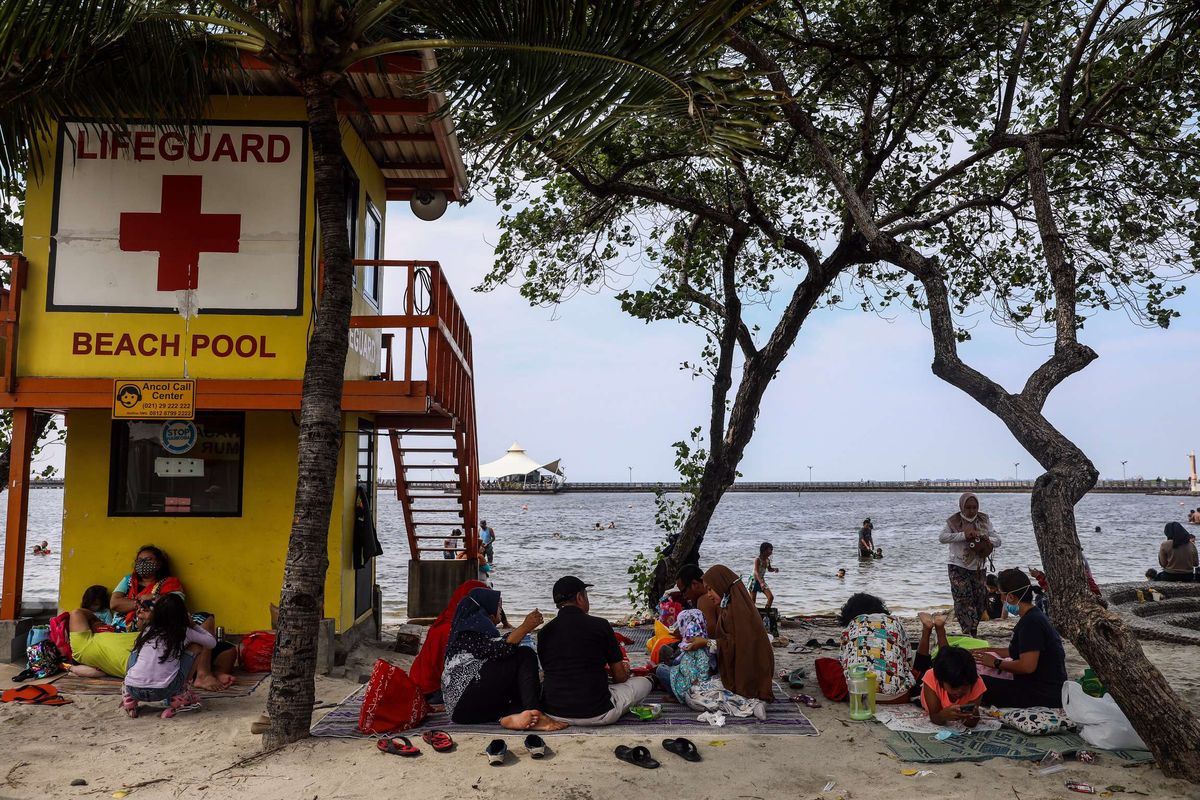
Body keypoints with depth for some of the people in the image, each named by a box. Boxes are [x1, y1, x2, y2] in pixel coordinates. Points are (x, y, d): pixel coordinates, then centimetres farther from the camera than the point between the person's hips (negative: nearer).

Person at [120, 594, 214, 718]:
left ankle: (130, 699, 21)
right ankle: (178, 698, 13)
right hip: (162, 692, -4)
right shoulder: (184, 633, 7)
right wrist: (193, 625, 30)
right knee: (196, 646, 15)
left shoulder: (147, 630, 15)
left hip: (133, 689, 4)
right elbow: (212, 643, 21)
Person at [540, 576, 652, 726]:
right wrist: (625, 673, 26)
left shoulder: (545, 632, 2)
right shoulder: (600, 625, -8)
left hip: (553, 712, 1)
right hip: (596, 714, -1)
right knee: (643, 683, 20)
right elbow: (620, 676, -1)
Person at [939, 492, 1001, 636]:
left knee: (980, 599, 5)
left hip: (978, 568, 4)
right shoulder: (954, 522, -5)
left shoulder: (984, 521, 6)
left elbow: (997, 541, 4)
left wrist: (986, 539, -18)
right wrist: (963, 535, -26)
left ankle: (973, 632, 18)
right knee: (964, 600, -11)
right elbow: (942, 538, -19)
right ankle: (969, 633, -11)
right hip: (958, 568, -4)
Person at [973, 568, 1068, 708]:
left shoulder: (1031, 622, -20)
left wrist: (996, 663, -12)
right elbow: (1016, 651, 23)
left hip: (1044, 695, -11)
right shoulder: (1034, 616, 14)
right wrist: (987, 651, 19)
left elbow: (1027, 666, -27)